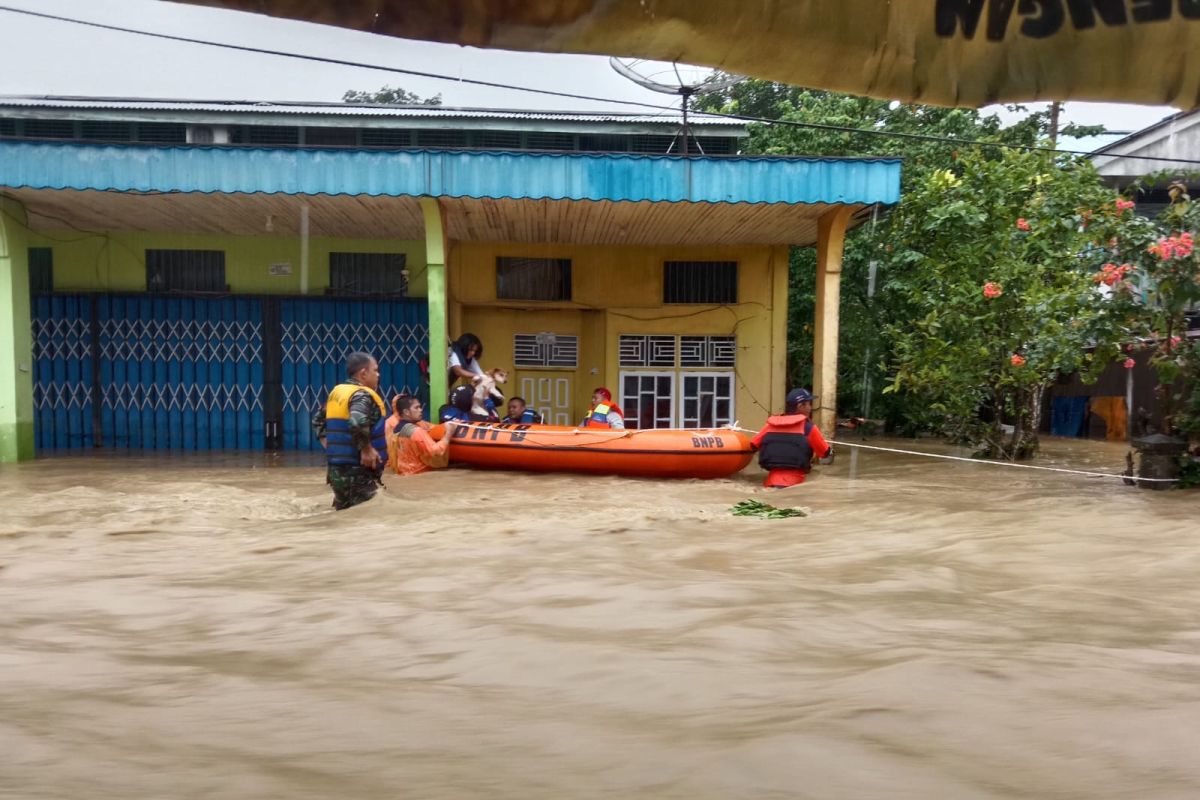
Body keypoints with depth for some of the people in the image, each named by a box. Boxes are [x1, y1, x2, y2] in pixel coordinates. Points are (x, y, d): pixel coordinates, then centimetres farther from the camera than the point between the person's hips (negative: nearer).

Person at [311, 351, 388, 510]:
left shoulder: (336, 392, 13)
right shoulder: (362, 395, -15)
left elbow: (318, 421, 23)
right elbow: (357, 422, -34)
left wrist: (329, 445, 19)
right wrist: (366, 449, -22)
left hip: (336, 469, 9)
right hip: (358, 472, -9)